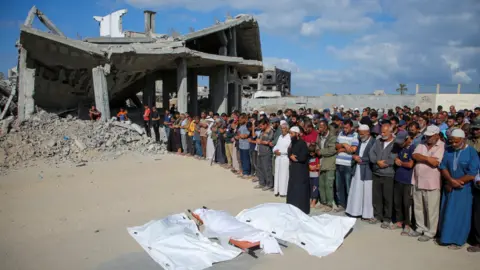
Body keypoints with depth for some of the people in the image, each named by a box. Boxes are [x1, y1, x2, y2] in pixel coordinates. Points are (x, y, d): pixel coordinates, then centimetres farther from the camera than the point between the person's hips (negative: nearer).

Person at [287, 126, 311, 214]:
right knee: (292, 190, 14)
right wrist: (291, 156, -9)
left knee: (300, 191, -4)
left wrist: (294, 157, -8)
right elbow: (289, 153, 13)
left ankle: (302, 210, 3)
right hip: (293, 169, 9)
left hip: (301, 171, -9)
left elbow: (303, 157, -21)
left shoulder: (302, 143, -14)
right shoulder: (293, 143, 12)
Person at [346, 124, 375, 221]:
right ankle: (356, 211, 19)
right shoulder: (360, 141, 13)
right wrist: (355, 157, -5)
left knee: (367, 194, 0)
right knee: (356, 192, 10)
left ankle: (367, 214, 10)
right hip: (357, 170, 7)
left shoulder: (373, 142, -10)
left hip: (367, 171, -7)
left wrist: (361, 159, -12)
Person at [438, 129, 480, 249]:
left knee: (460, 214, 2)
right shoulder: (448, 150, 1)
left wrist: (454, 183, -13)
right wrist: (451, 180, -16)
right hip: (449, 187, 4)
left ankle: (457, 240, 15)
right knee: (446, 212, 10)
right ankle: (445, 236, 24)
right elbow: (443, 167, 0)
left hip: (463, 189, -4)